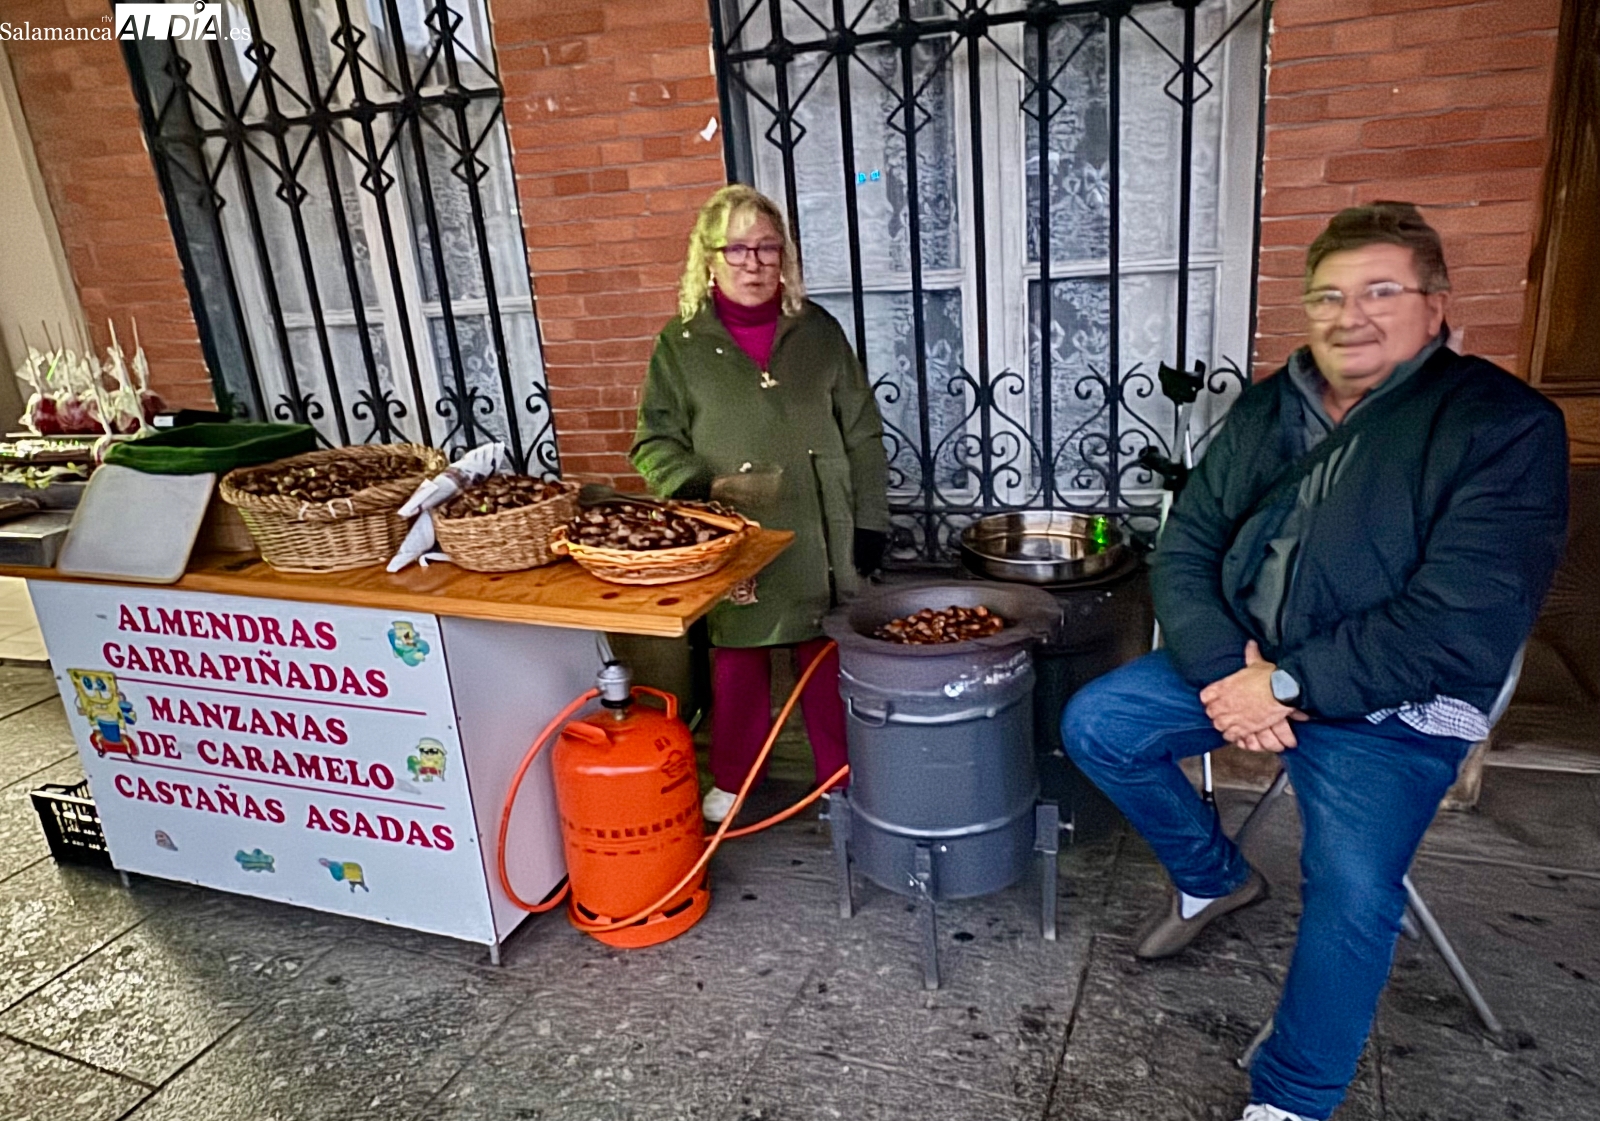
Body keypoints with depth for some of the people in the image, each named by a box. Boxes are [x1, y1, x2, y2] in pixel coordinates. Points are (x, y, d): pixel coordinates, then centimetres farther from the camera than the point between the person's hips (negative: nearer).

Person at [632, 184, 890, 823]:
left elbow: (862, 435, 6)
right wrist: (700, 487, -17)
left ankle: (842, 775, 30)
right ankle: (732, 779, 33)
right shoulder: (681, 344, 0)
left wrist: (869, 523, 1)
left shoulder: (817, 331, 4)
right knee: (738, 663, 12)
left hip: (819, 537, 1)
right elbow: (656, 442, 2)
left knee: (828, 658, 11)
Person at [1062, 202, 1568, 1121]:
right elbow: (1185, 550, 3)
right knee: (1096, 726, -6)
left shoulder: (1505, 426, -11)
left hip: (1393, 707, -5)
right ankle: (1214, 876, 19)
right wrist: (1222, 668, -15)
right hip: (1243, 663, 6)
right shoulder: (1268, 411, 7)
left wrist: (1287, 685, -22)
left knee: (1353, 897, -24)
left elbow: (1462, 620, -20)